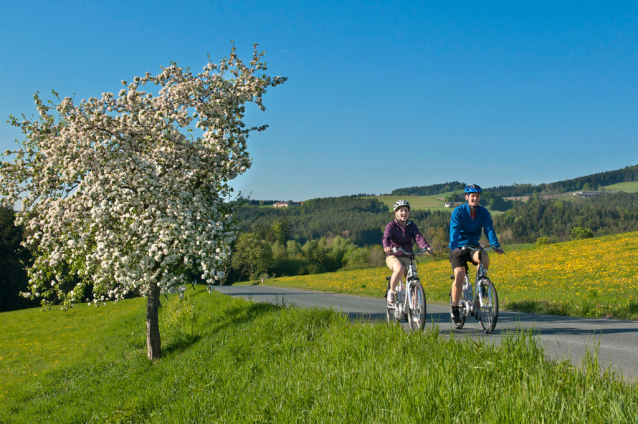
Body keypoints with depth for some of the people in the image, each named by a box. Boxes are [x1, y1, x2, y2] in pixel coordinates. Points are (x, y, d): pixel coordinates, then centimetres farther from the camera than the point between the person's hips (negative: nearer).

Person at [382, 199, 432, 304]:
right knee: (399, 269, -34)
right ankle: (391, 291, -13)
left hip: (407, 257, 3)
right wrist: (386, 246, -43)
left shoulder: (412, 226, 6)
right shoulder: (391, 225, -3)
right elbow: (386, 237, -20)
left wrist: (426, 247, -31)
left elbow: (419, 237, -10)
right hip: (393, 256, -3)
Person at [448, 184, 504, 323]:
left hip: (473, 246, 3)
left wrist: (496, 245, -30)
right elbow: (454, 230, -23)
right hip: (458, 248, -3)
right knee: (459, 276, -19)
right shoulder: (458, 211, -10)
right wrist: (454, 247, -40)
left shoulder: (484, 212, 0)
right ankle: (454, 307, -2)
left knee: (484, 258, -31)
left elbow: (489, 229, -12)